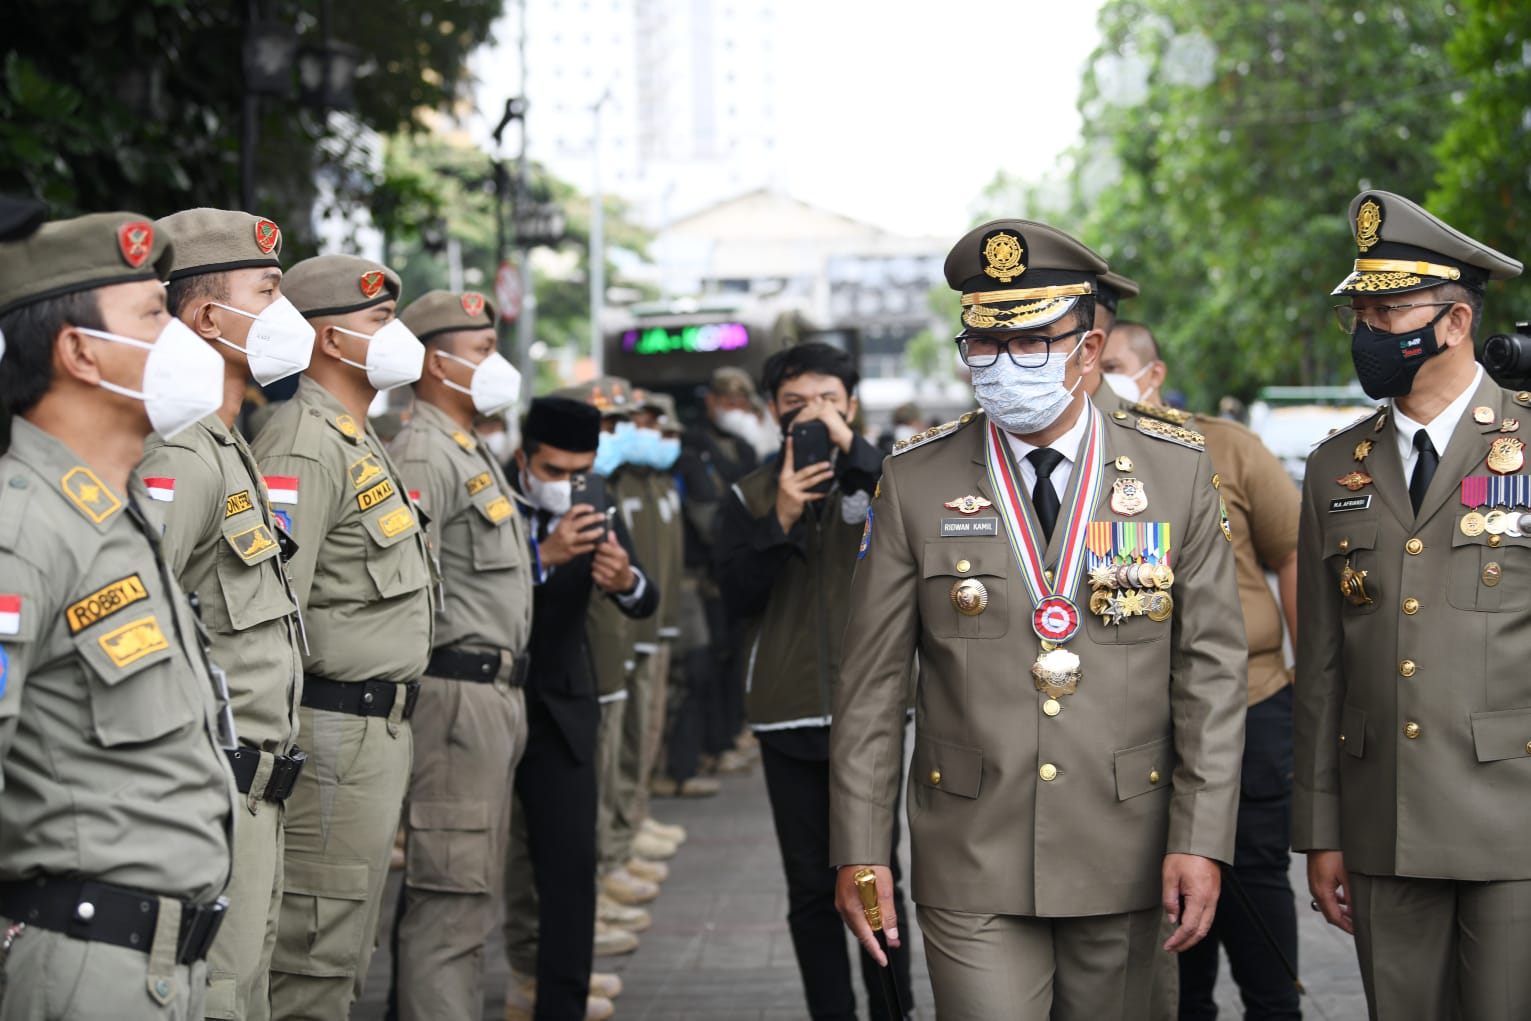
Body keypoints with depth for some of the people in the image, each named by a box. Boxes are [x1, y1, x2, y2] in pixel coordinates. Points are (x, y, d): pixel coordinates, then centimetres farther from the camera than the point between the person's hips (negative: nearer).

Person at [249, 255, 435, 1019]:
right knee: (314, 958, -6)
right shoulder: (304, 448, -16)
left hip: (378, 725, 10)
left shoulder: (359, 441, 18)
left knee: (344, 952, 15)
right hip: (335, 730, -10)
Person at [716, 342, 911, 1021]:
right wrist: (781, 520, -15)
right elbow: (736, 595, -1)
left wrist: (851, 448, -22)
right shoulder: (750, 496, 8)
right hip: (788, 715, 2)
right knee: (811, 887, 7)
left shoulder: (879, 479, 5)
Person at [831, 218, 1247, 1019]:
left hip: (1124, 857, 1)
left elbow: (1211, 668, -1)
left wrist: (1201, 839, -8)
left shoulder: (1177, 472, 0)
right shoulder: (915, 481, -2)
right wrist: (858, 850, -3)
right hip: (973, 864, -1)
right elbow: (871, 679, 0)